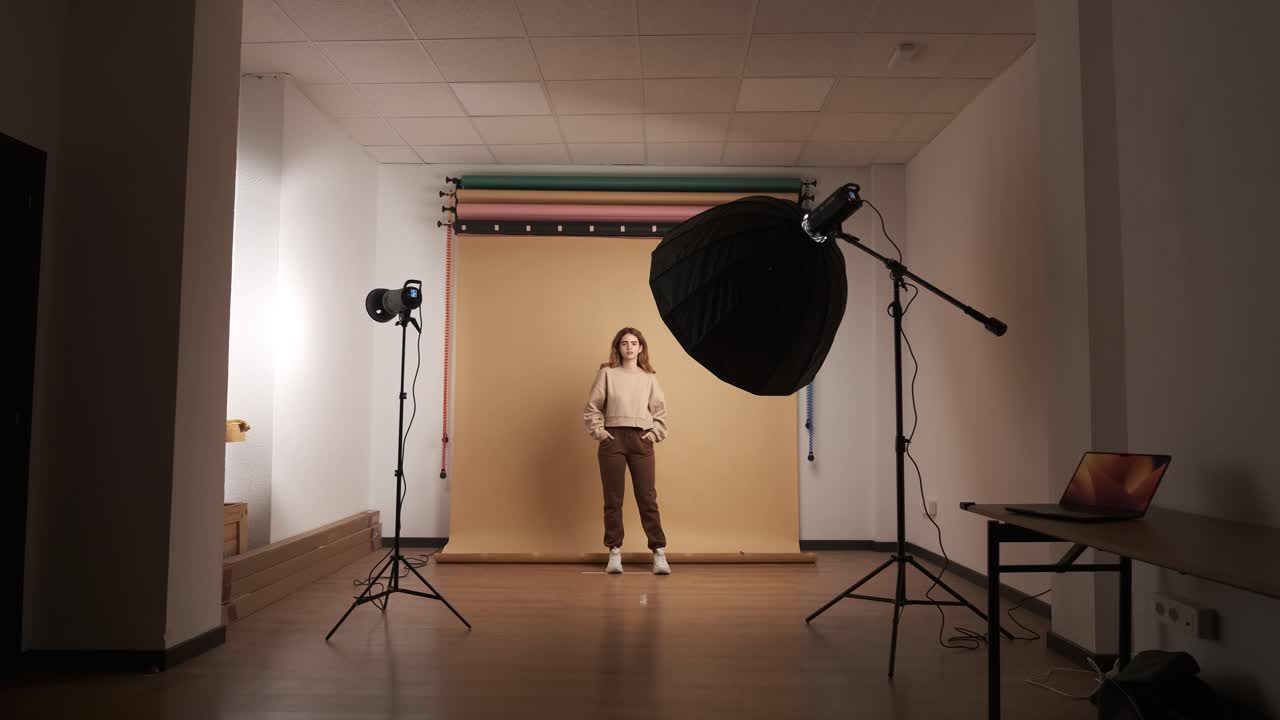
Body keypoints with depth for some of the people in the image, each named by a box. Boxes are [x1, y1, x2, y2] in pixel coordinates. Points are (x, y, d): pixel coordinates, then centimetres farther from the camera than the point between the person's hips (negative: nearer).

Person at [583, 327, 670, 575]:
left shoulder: (649, 377, 10)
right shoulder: (607, 373, 5)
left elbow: (660, 410, 12)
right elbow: (592, 407, 5)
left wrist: (655, 433, 1)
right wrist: (599, 431, -4)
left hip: (641, 440, 1)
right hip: (613, 439, -1)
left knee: (647, 498, -1)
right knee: (613, 499, 3)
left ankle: (659, 552, 3)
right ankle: (615, 552, 11)